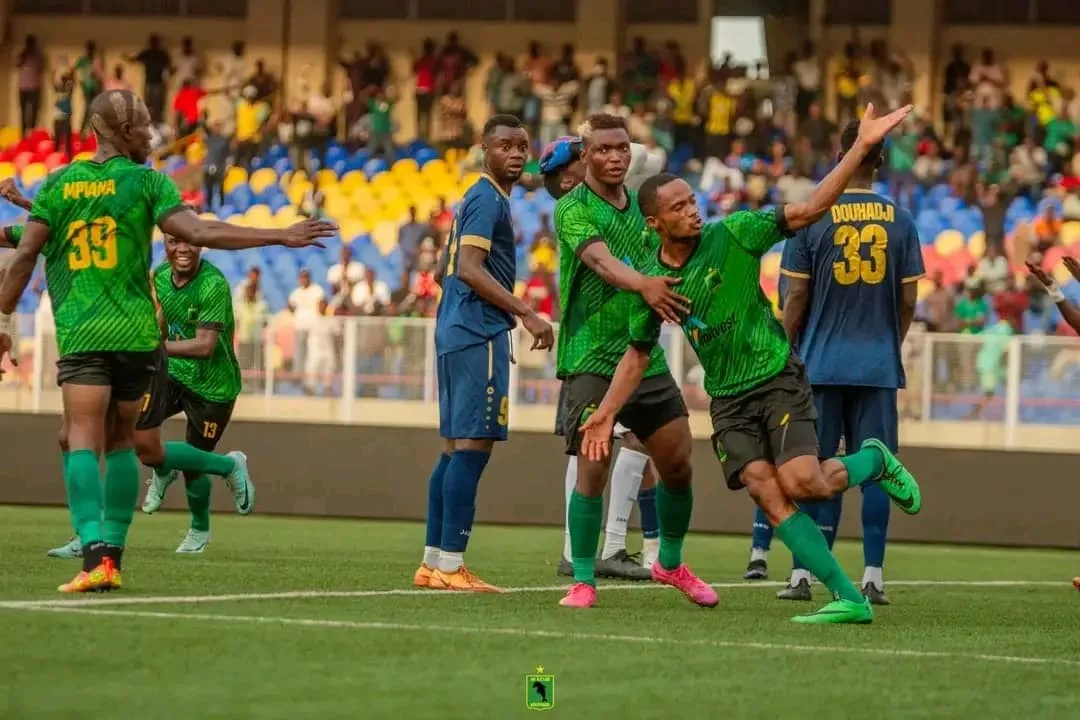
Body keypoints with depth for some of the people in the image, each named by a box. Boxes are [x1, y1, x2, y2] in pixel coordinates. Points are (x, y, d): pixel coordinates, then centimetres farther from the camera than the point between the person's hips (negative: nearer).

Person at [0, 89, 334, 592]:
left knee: (82, 442, -7)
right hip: (136, 333, 0)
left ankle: (95, 554, -26)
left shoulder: (57, 184, 7)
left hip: (79, 336, 0)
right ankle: (112, 556, 14)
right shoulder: (145, 181, 0)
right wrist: (282, 237, -8)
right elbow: (198, 233, -12)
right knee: (120, 441, 16)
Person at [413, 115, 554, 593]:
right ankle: (450, 566, -13)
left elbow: (456, 271, 26)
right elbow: (470, 269, -20)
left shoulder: (481, 199, 20)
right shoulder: (488, 199, -10)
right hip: (479, 334, -11)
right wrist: (526, 314, -23)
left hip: (456, 333, 11)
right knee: (473, 446, -11)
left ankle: (433, 562, 13)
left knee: (456, 446, 11)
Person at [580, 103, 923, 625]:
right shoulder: (650, 282, 1)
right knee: (769, 497, -13)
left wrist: (862, 146, -23)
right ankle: (849, 599, -9)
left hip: (778, 380, -3)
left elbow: (808, 210, -13)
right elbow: (639, 352, 15)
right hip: (728, 401, 3)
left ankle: (875, 462, 13)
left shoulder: (731, 235, -9)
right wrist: (607, 412, 7)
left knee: (802, 483, -20)